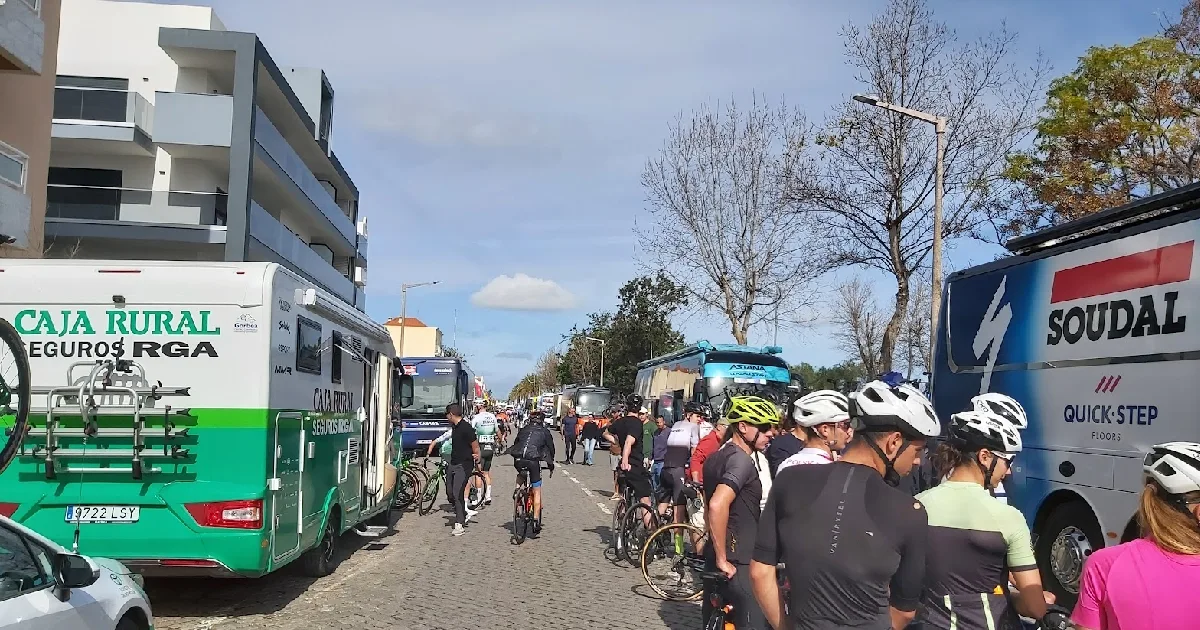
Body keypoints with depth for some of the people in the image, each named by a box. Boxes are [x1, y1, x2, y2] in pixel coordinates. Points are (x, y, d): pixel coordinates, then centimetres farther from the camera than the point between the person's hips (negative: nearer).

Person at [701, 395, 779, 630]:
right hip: (738, 565, -10)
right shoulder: (741, 460, -18)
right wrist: (723, 559, -24)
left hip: (720, 560, 10)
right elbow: (718, 505, -32)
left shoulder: (716, 457, 12)